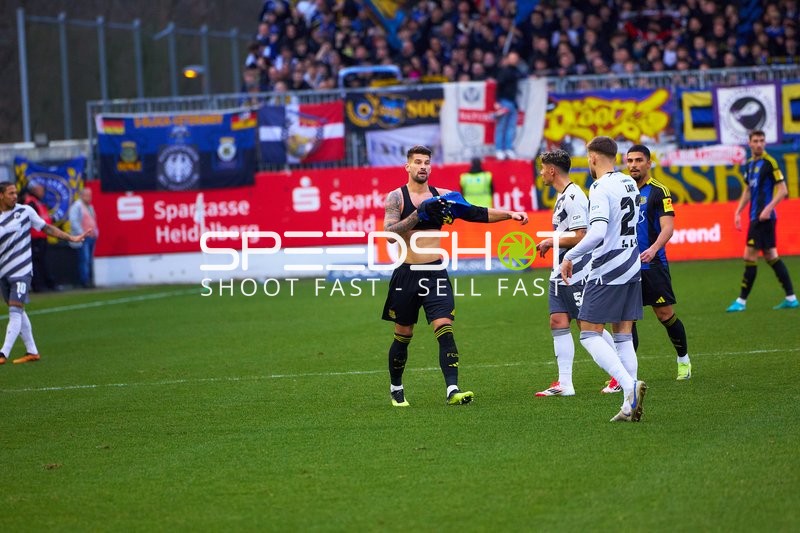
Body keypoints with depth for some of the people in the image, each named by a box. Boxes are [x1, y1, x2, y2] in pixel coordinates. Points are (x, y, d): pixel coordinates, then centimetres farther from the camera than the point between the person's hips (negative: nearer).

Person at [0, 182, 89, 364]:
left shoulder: (25, 211, -1)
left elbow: (47, 228, 6)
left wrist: (71, 238, 3)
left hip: (21, 271, -3)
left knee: (15, 311, -13)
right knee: (17, 312, 10)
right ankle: (32, 351, 20)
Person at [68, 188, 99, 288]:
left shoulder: (90, 207, 20)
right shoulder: (76, 206, -7)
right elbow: (74, 221, -14)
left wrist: (95, 233, 15)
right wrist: (82, 234, -17)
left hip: (91, 237, 8)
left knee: (90, 260, 8)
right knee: (85, 259, -11)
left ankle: (91, 280, 10)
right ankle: (85, 281, -11)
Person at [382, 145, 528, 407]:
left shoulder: (441, 195, 6)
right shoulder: (396, 197, -3)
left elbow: (476, 213, 4)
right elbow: (390, 233, -15)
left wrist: (509, 214, -6)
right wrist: (419, 213, -24)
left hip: (435, 272, 2)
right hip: (407, 274, -2)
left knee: (445, 329, -13)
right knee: (403, 336, 10)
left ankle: (453, 390, -20)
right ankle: (396, 389, 29)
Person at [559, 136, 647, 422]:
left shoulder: (601, 189, -16)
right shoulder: (630, 183, 10)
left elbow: (597, 234, -28)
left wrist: (570, 256, -16)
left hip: (607, 271, -8)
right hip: (632, 268, 8)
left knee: (589, 335, -3)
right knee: (623, 337, 10)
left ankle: (629, 384, -20)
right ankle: (630, 404, 5)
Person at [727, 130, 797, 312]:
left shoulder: (769, 162, -11)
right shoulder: (749, 164, 13)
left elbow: (783, 190, -13)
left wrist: (768, 208, -22)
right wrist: (738, 211, 14)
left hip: (764, 217, -9)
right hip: (755, 216, 9)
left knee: (750, 256, -7)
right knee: (771, 256, 11)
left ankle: (742, 301, -1)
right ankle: (791, 298, 15)